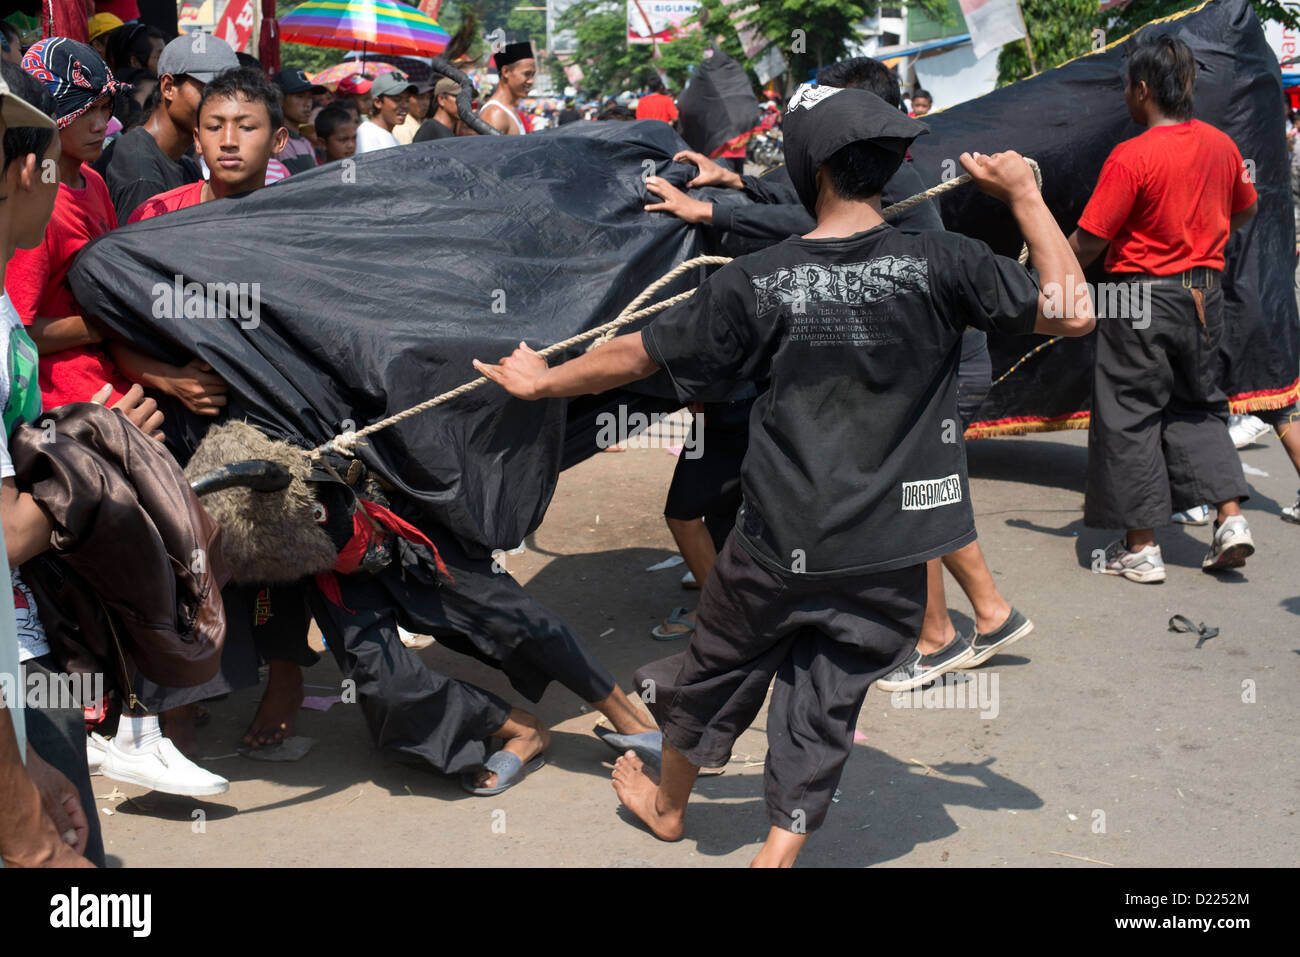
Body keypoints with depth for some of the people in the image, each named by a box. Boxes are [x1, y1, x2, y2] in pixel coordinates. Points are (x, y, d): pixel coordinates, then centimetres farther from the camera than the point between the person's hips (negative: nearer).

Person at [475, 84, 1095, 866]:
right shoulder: (940, 264, -12)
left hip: (780, 544, 1)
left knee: (721, 668, 23)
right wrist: (1025, 196, 2)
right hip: (888, 555, 0)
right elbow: (1072, 314, -8)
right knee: (824, 705, 12)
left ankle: (668, 802, 47)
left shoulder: (757, 282, -10)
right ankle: (779, 852, 16)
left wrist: (543, 383, 15)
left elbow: (637, 355, -2)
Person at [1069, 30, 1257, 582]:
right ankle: (1231, 519, 10)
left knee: (1130, 417, 5)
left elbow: (1089, 241, -16)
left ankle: (1139, 548, 9)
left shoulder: (1131, 157, -18)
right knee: (1199, 407, 21)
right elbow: (1245, 211, 19)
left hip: (1143, 299, -6)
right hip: (1204, 295, 6)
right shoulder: (1220, 145, 2)